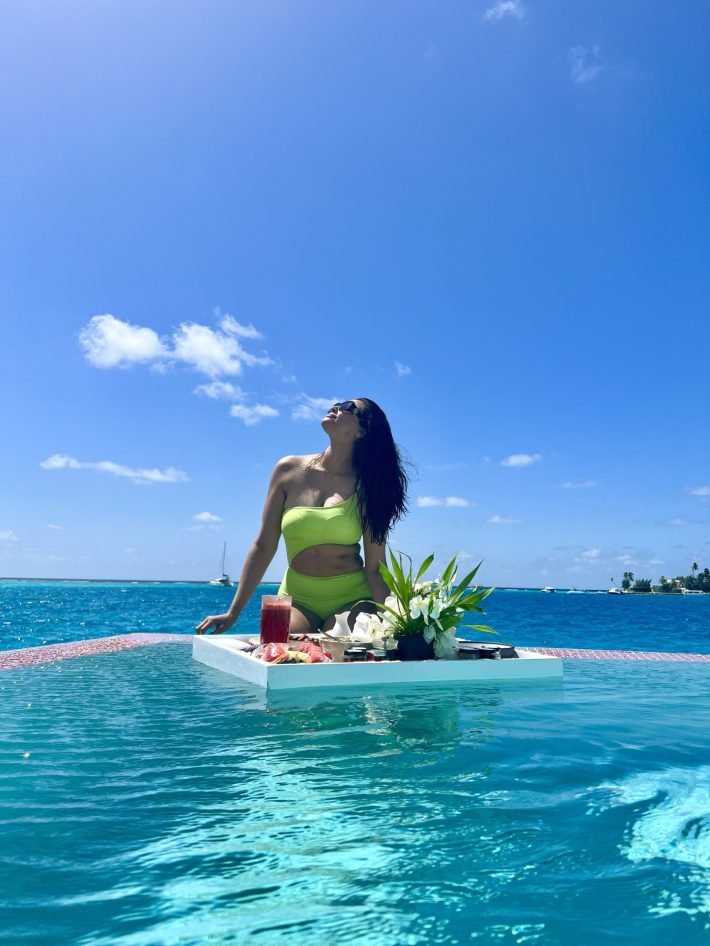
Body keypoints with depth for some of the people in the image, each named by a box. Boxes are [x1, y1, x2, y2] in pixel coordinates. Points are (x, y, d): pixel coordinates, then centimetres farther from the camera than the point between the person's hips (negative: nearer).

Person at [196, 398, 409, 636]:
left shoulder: (367, 486, -4)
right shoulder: (289, 471, 0)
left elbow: (375, 568, -4)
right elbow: (263, 547, 2)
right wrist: (233, 612, 3)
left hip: (352, 598, 0)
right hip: (297, 598, 1)